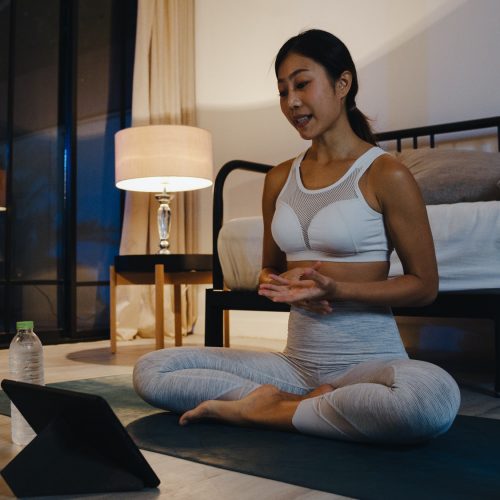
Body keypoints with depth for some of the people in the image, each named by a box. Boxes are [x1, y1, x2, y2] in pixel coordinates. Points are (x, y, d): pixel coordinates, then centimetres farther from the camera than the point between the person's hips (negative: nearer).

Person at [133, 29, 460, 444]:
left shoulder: (385, 175, -6)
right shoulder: (279, 179, 9)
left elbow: (424, 284, -3)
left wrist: (337, 289, -18)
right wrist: (282, 285, -5)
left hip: (369, 359, -4)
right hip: (297, 360, 5)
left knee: (436, 395, -40)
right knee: (150, 370, -8)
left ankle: (261, 410, -18)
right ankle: (308, 403, -12)